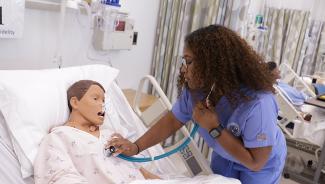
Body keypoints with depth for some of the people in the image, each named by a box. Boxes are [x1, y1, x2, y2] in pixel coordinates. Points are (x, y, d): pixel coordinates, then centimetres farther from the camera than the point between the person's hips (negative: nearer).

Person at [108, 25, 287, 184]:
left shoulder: (257, 103, -40)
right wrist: (136, 146, -19)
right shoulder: (195, 88, -23)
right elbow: (172, 121, -10)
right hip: (224, 156, 4)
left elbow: (255, 162, -31)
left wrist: (213, 128, -37)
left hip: (262, 164, -4)